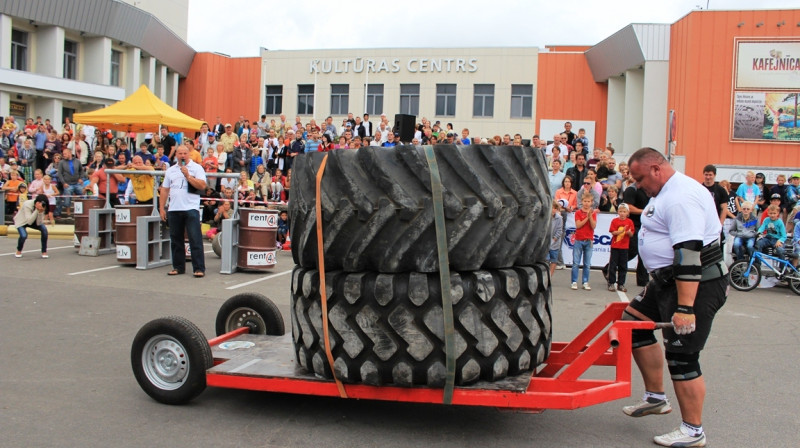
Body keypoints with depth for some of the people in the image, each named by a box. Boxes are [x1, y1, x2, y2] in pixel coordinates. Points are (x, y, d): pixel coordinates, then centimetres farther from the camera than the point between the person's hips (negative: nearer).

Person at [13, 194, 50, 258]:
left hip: (33, 221, 4)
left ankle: (44, 252, -10)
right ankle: (18, 251, 4)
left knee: (44, 229, -22)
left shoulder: (42, 208, -20)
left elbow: (39, 223, -23)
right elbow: (29, 221, -39)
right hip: (21, 221, -4)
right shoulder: (27, 205, -33)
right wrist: (37, 210, -44)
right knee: (24, 235, -29)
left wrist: (40, 212, -38)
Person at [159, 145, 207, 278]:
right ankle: (178, 267, 20)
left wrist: (187, 175, -13)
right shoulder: (170, 171, 16)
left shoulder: (196, 168, 2)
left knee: (195, 240, -7)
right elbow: (164, 190, 16)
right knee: (176, 240, 10)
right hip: (174, 210, 5)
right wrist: (161, 208, 10)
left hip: (191, 208, -5)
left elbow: (202, 186, -10)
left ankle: (199, 268, -6)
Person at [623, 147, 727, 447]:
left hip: (695, 284, -11)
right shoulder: (667, 193, 13)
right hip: (669, 279, 11)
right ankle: (656, 398, 23)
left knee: (681, 356, -6)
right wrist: (657, 283, 26)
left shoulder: (680, 197, -22)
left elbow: (689, 254, -28)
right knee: (634, 321, 14)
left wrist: (685, 307, -30)